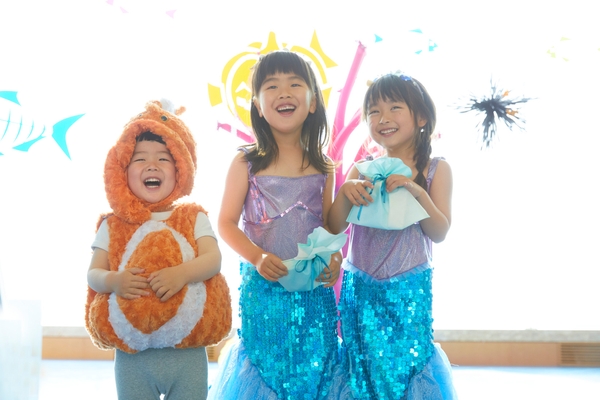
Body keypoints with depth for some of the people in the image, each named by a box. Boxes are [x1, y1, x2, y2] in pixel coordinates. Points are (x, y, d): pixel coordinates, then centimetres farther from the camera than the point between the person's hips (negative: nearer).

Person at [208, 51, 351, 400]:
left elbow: (330, 224, 9)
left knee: (314, 367, 9)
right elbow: (227, 223, -3)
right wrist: (257, 257, -18)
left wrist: (334, 259, -10)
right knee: (266, 365, 6)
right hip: (263, 288, -2)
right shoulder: (246, 164, -4)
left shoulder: (323, 167, 3)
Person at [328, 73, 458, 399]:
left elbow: (439, 232, -6)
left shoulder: (436, 169, -1)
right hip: (360, 288, 2)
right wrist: (345, 192, -17)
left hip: (408, 289, -2)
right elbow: (334, 229, 0)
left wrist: (418, 192, -20)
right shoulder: (361, 170, 4)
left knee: (408, 360, 2)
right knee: (364, 367, 9)